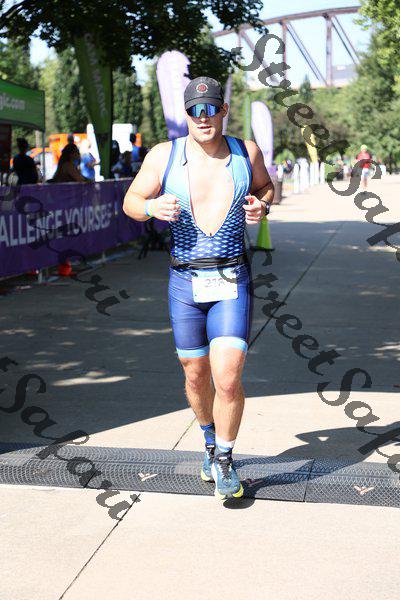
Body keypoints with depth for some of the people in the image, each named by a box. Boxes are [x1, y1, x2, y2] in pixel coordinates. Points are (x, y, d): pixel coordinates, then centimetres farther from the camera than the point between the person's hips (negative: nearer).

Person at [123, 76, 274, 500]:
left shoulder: (246, 153, 1)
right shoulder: (164, 155, -3)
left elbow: (265, 187, 19)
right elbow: (130, 201, 6)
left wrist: (262, 206, -4)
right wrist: (151, 207, -17)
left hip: (233, 282, -1)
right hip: (185, 281, 1)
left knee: (228, 378, -12)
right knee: (196, 376, 13)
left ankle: (224, 460, 11)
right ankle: (210, 438, 42)